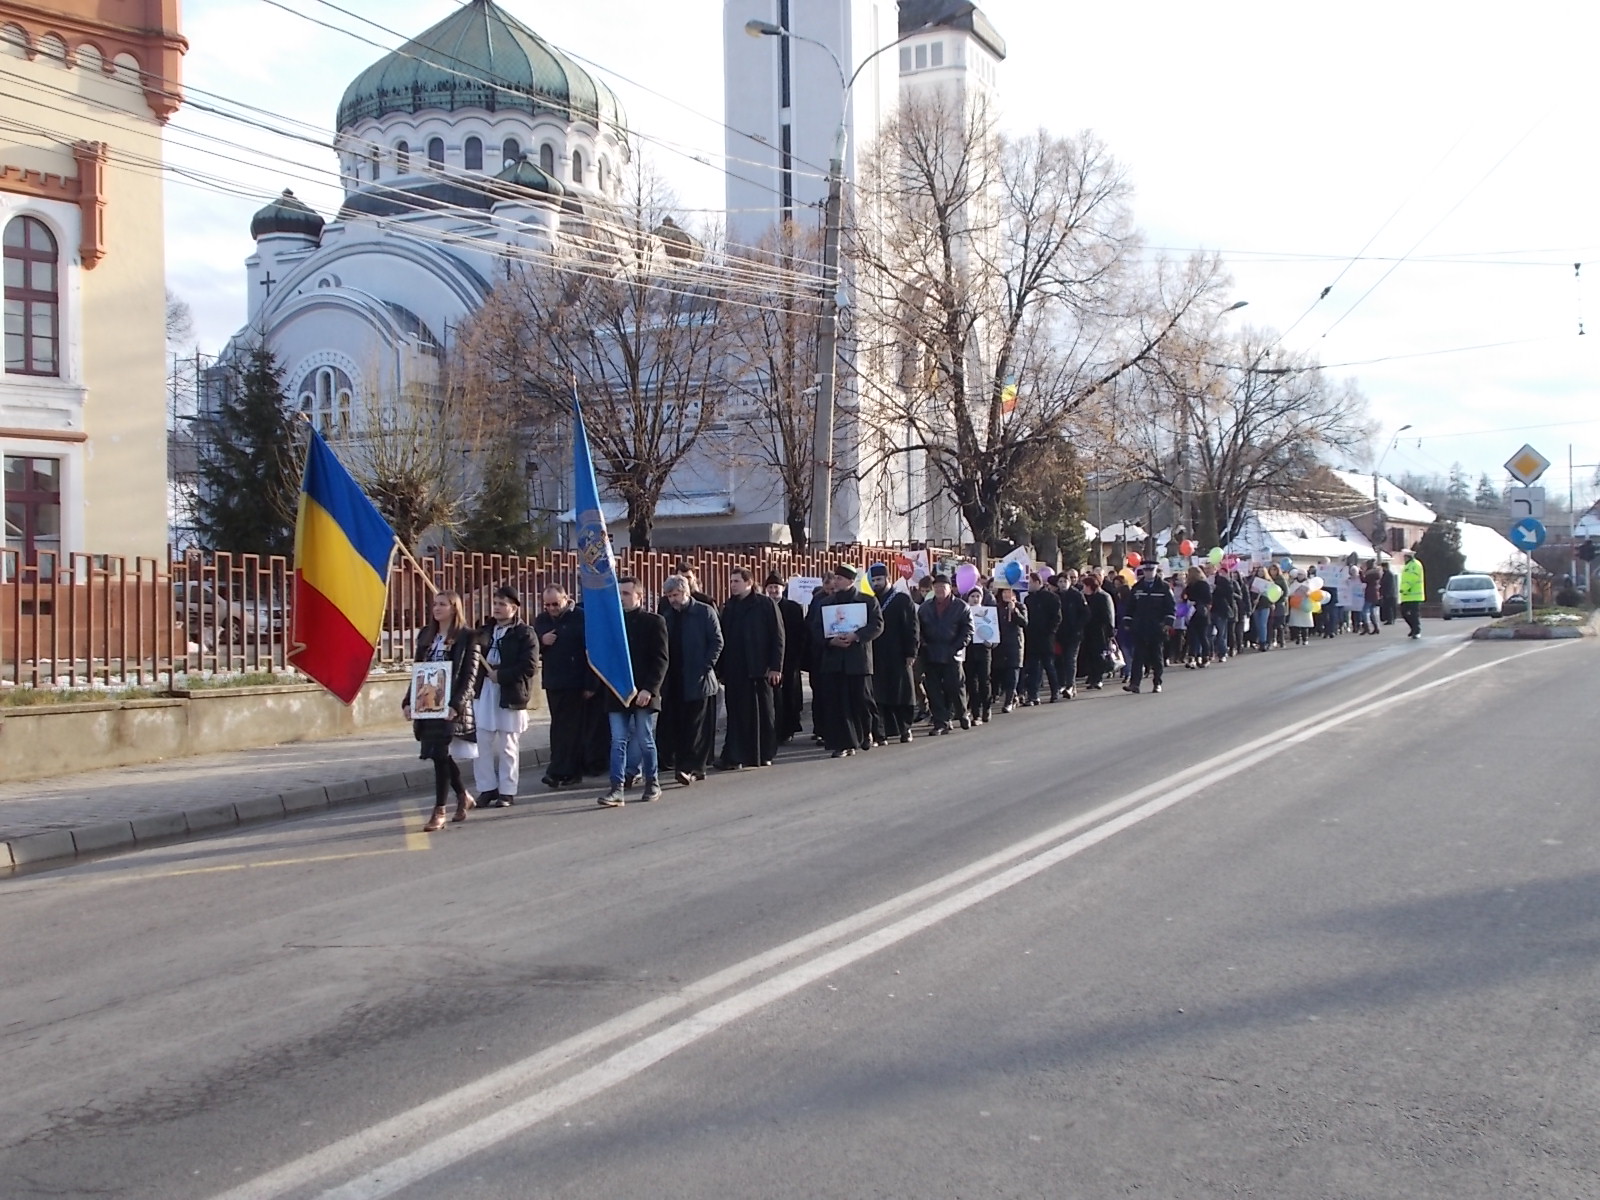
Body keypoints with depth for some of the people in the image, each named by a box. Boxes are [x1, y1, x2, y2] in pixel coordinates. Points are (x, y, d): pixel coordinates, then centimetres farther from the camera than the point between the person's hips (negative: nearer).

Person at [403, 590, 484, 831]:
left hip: (451, 705, -6)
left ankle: (439, 811, -3)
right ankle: (463, 796, 30)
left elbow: (470, 675, -11)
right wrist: (409, 701, 5)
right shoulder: (426, 635, 12)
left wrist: (456, 705, -21)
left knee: (440, 754, -9)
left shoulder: (467, 637, -6)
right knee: (439, 755, 11)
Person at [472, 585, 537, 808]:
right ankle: (487, 788, 15)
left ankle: (507, 792, 11)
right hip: (483, 693, 5)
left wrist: (501, 675, -16)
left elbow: (530, 666, -14)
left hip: (510, 695, -5)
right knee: (481, 744, 4)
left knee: (507, 747, 3)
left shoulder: (524, 633, -5)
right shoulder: (484, 631, 13)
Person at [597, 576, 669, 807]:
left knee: (645, 740, 5)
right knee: (618, 741, 0)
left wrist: (649, 688, -16)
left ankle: (652, 783, 21)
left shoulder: (654, 621, -2)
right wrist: (600, 686, 6)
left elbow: (660, 659, -7)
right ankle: (617, 788, -1)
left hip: (643, 692, -3)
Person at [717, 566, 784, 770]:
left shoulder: (765, 605, -2)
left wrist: (776, 667, -10)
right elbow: (723, 638, 12)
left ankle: (764, 754, 16)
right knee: (737, 714, 2)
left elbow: (778, 637, -5)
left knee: (762, 713, 6)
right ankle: (734, 757, 3)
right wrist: (721, 669, 6)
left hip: (759, 669, -3)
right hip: (735, 670, 3)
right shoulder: (729, 607, 11)